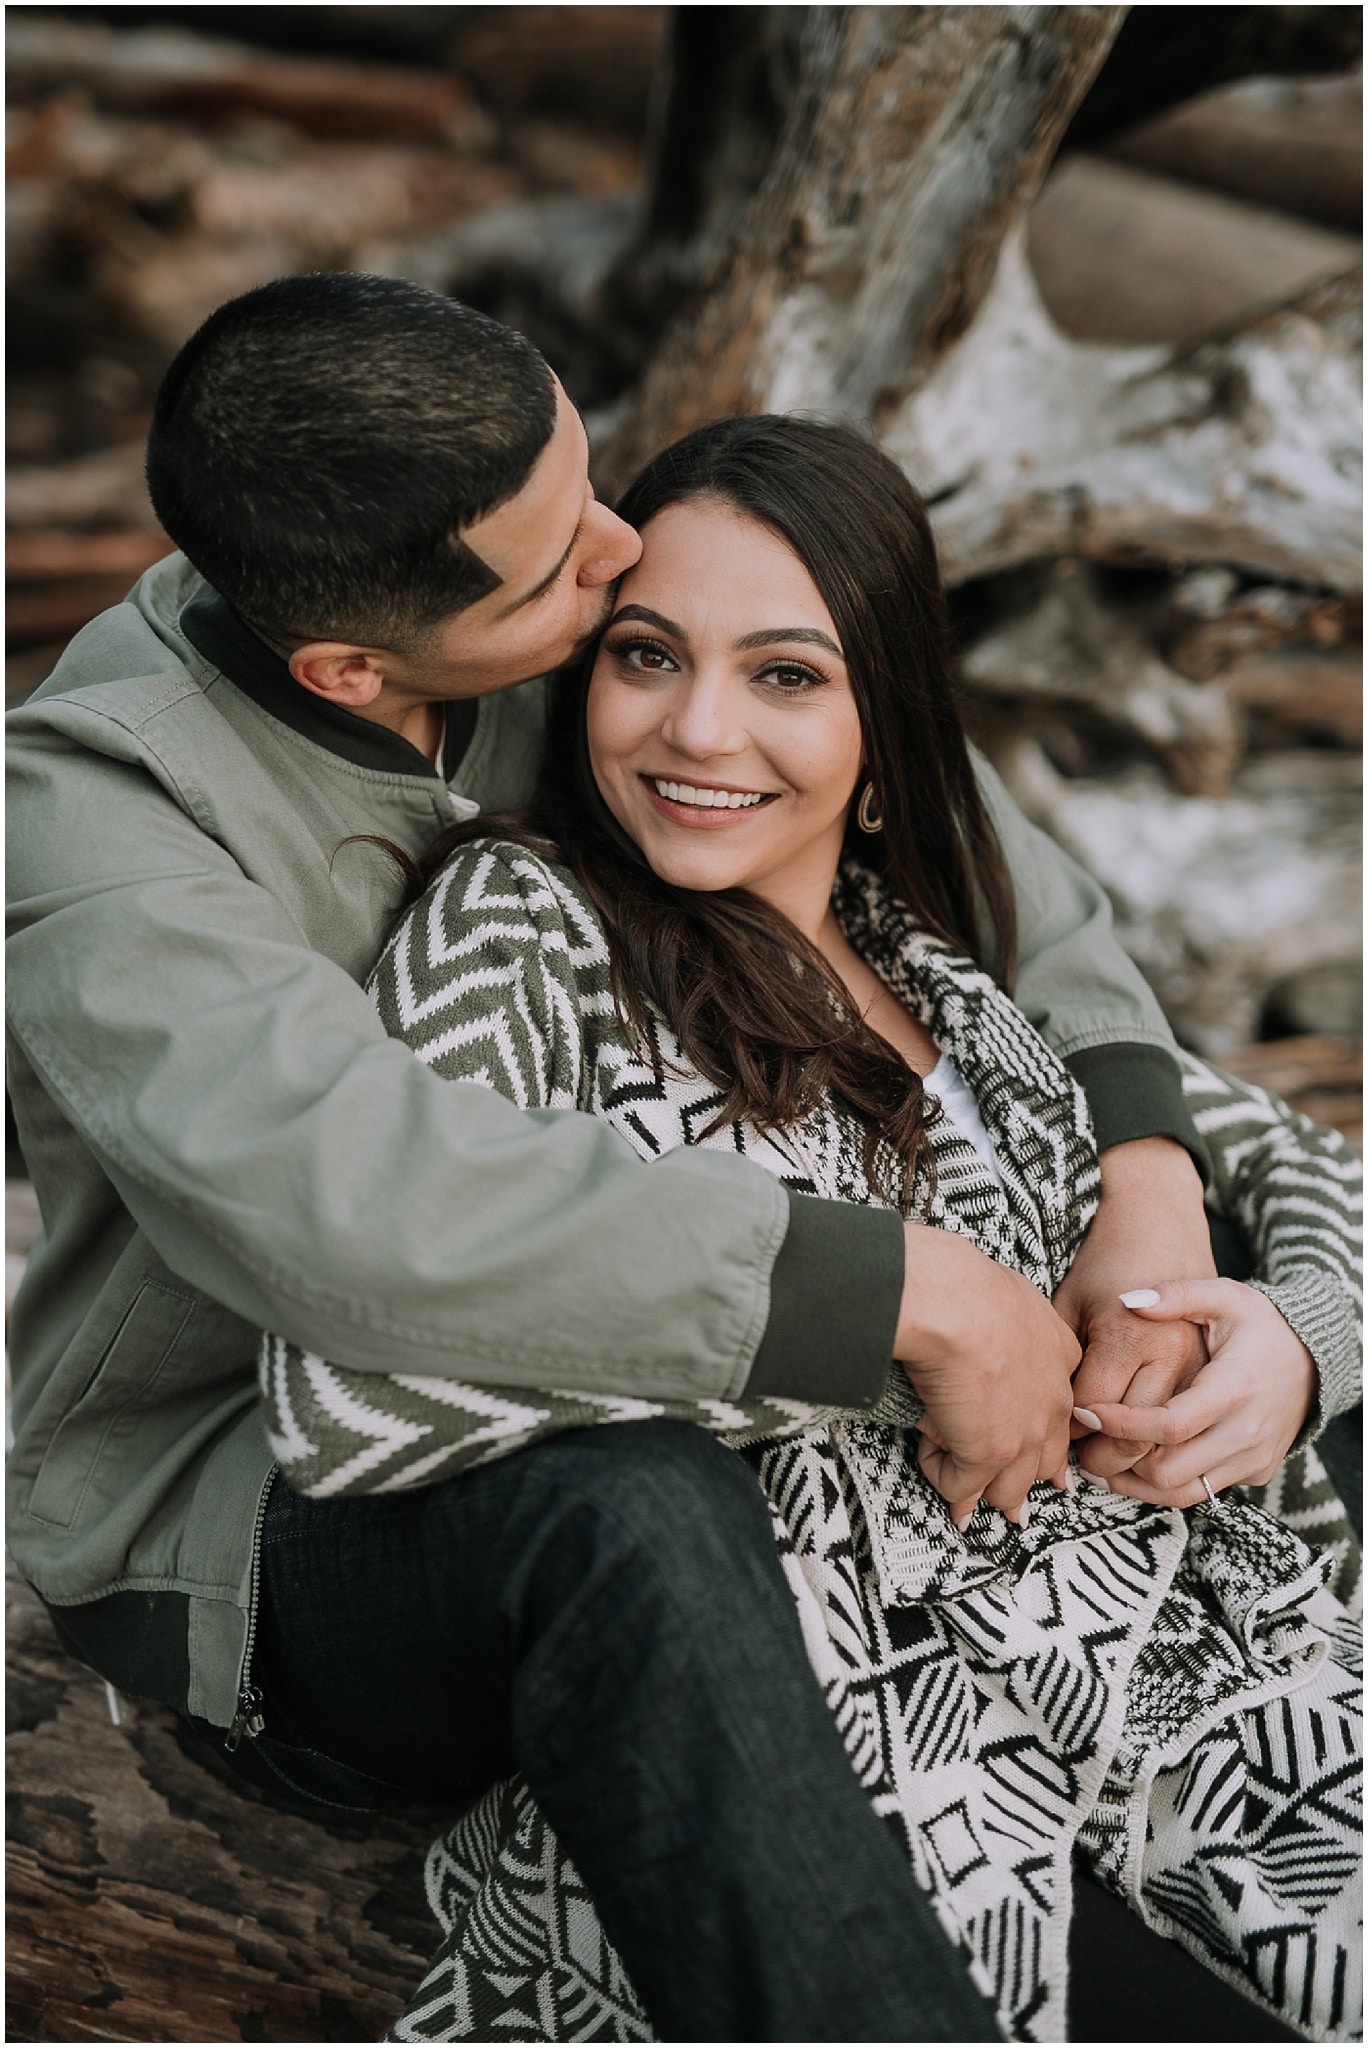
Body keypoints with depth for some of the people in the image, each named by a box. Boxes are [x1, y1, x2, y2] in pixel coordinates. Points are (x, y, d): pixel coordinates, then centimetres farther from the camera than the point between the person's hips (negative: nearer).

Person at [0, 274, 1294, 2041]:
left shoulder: (553, 640, -8)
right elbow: (345, 1198, -43)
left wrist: (1148, 1179, -15)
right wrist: (917, 1292, -39)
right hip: (241, 1506, -7)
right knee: (635, 1519, -41)